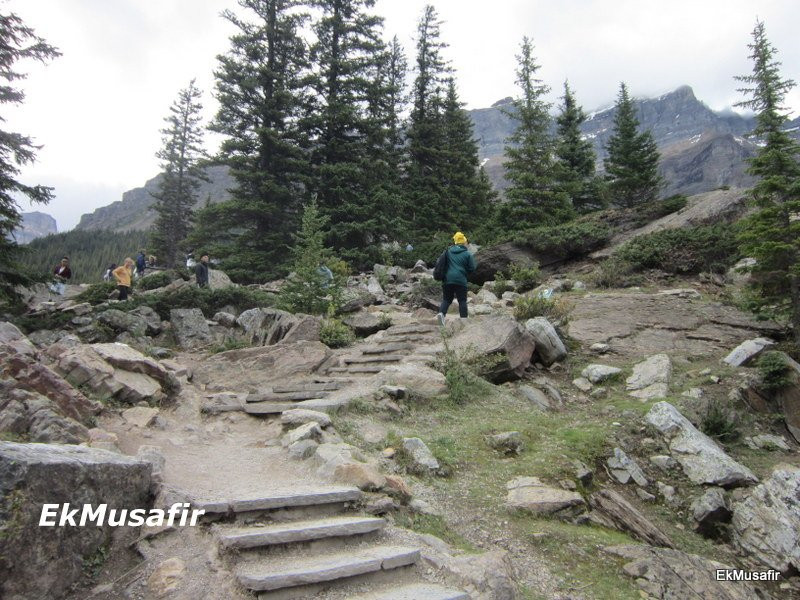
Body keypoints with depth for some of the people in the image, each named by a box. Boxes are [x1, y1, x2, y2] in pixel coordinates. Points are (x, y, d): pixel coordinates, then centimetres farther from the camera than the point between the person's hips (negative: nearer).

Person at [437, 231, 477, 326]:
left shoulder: (448, 251, 7)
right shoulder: (468, 254, -1)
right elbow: (472, 268, -1)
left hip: (447, 279, 3)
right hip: (460, 280, -3)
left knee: (446, 299, 11)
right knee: (462, 300, 7)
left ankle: (441, 313, -12)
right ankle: (463, 318, 4)